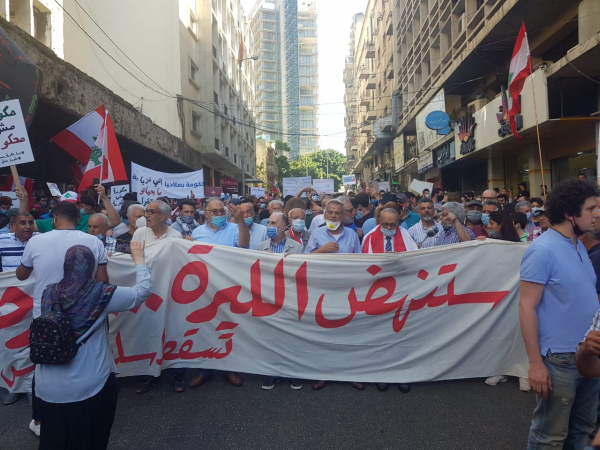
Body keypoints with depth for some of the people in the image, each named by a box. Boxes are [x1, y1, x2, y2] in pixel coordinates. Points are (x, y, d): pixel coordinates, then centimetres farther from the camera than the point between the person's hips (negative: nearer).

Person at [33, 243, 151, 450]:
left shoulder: (48, 293, -6)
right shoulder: (101, 295, -16)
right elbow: (143, 291, -6)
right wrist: (139, 259, 7)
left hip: (48, 388, 4)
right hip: (89, 388, -3)